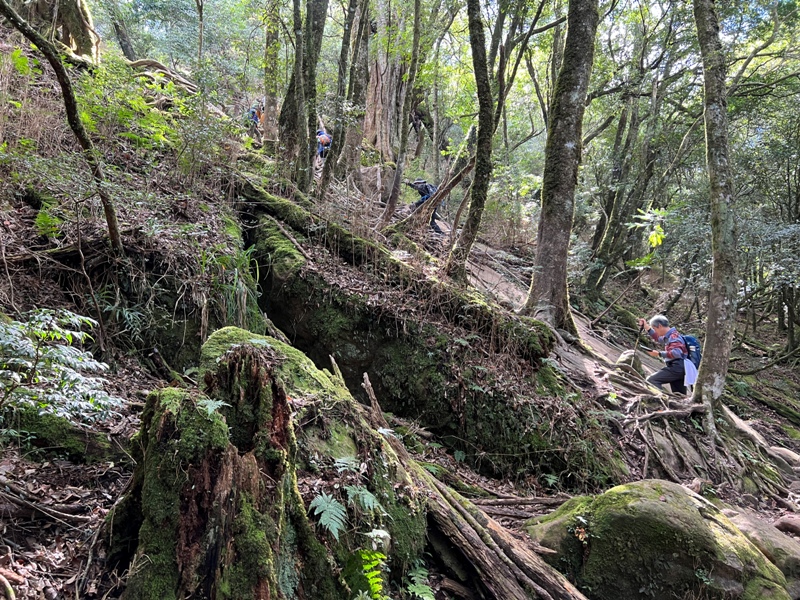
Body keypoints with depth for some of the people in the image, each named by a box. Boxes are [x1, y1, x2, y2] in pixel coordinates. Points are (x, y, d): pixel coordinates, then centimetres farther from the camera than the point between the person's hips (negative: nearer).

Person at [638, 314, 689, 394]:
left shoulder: (673, 336, -12)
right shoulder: (669, 335, 17)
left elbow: (677, 353, -27)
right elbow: (658, 338, 38)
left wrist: (659, 353, -25)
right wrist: (646, 327, 29)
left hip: (677, 367, -10)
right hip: (679, 369, 10)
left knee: (651, 380, -20)